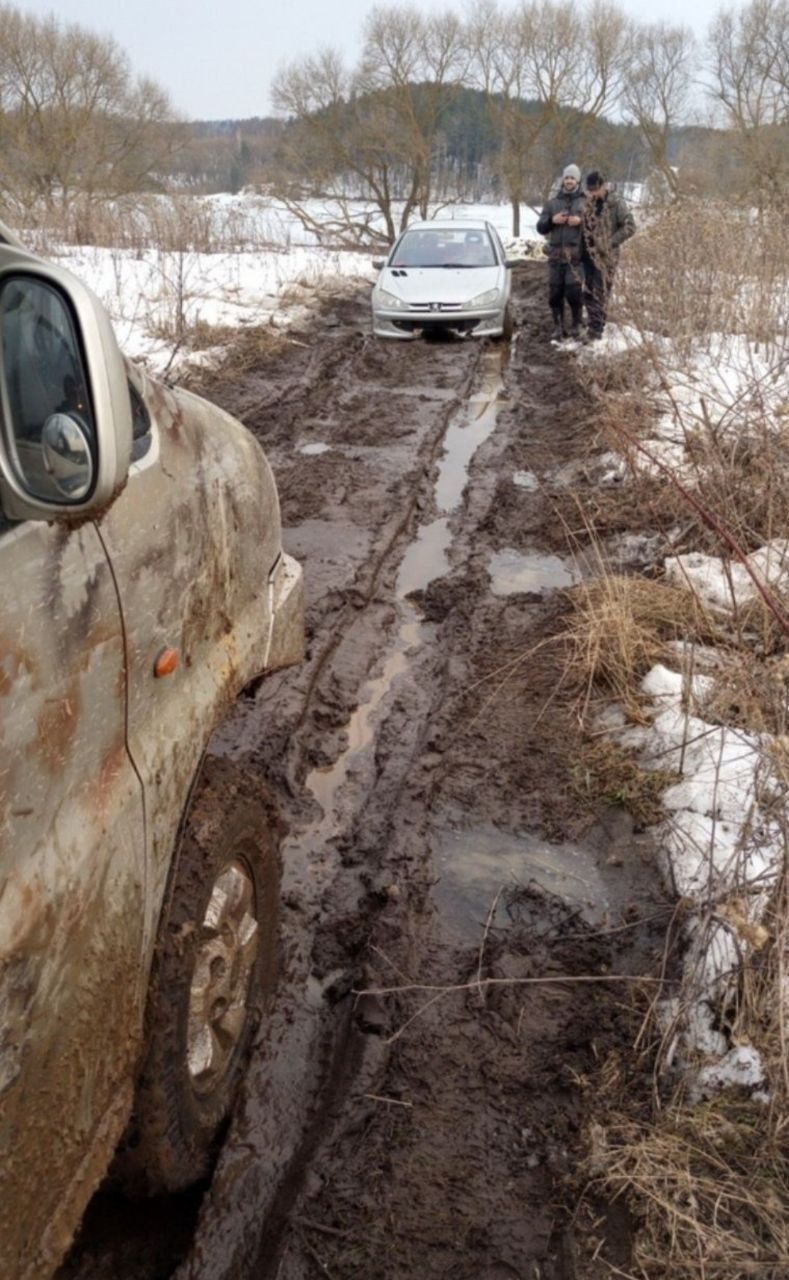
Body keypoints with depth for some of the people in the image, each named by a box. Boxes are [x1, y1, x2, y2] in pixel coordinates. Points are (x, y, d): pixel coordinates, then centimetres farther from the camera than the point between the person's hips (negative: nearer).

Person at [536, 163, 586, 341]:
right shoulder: (552, 202, 15)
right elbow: (540, 227, 13)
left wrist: (582, 221, -13)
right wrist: (552, 220, -6)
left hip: (576, 254, -3)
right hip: (555, 254, 3)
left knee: (574, 291, -10)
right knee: (555, 292, 3)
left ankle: (577, 324, 7)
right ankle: (558, 326, 15)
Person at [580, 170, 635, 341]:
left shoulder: (615, 203, -9)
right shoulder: (589, 202, 10)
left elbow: (630, 227, -12)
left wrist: (610, 242, -15)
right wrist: (582, 246, 7)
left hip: (605, 256, -7)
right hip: (588, 254, 7)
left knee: (601, 293, -4)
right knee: (588, 292, 11)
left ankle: (597, 328, 1)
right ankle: (594, 325, 21)